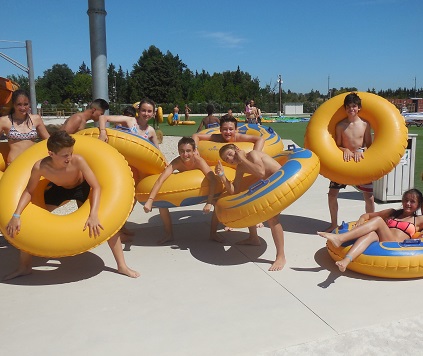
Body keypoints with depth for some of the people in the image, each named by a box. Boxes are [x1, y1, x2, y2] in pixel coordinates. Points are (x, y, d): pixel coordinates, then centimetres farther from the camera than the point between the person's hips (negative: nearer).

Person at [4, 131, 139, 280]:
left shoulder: (77, 160, -39)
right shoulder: (40, 167, -33)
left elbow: (96, 187, -38)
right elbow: (29, 192, -16)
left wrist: (93, 215, -49)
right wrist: (16, 215, -26)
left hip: (81, 187, -2)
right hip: (57, 189, 2)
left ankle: (122, 266, -3)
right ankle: (24, 267, 20)